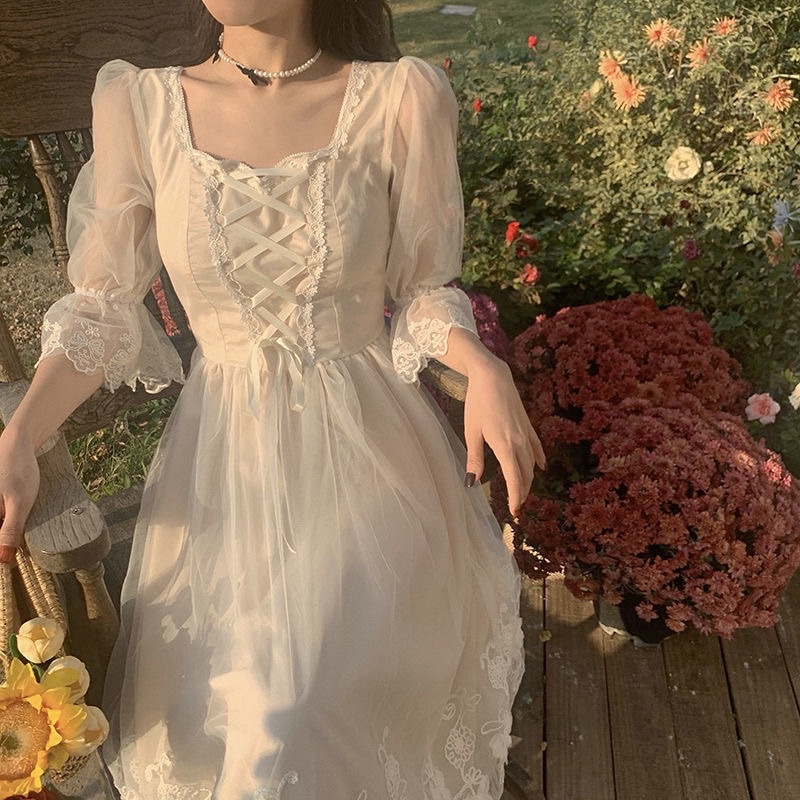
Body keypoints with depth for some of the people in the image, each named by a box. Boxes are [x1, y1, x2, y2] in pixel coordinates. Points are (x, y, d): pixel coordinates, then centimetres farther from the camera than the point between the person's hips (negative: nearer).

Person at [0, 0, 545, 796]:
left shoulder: (401, 100, -10)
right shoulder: (136, 106, -4)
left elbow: (422, 290, -1)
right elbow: (102, 308, 0)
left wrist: (484, 370, -20)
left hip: (365, 455, -2)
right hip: (224, 461, 2)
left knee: (290, 734, -9)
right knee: (208, 722, 10)